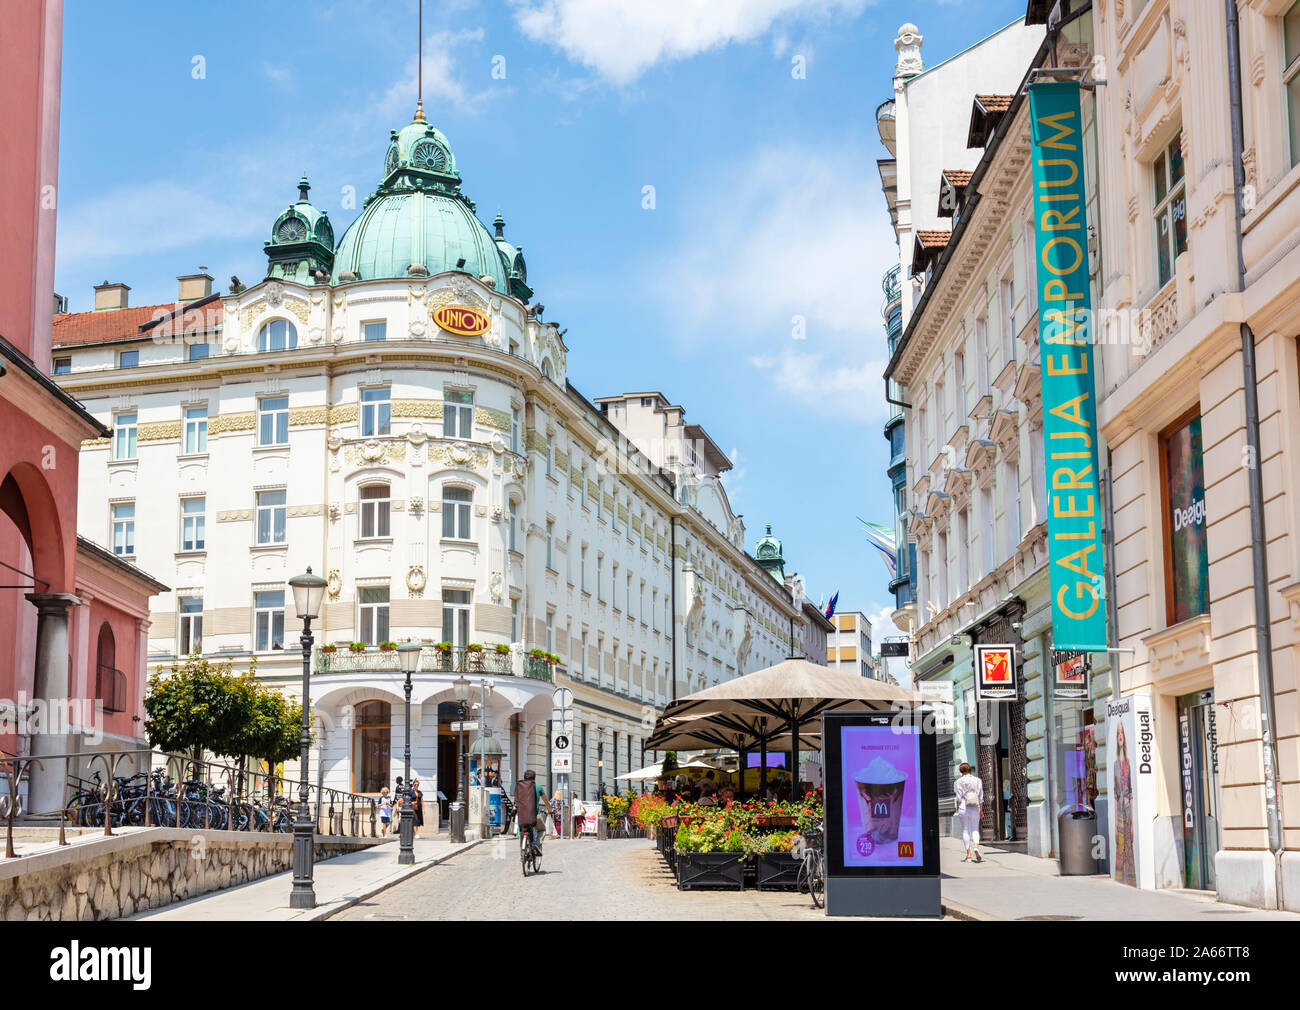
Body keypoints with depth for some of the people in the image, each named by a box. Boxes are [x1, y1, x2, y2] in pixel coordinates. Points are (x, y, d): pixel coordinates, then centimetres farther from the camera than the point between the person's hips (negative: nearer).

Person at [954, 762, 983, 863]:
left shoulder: (960, 781, -3)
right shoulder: (978, 780, 5)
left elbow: (959, 798, -6)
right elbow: (981, 797, 6)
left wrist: (958, 809, 4)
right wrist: (980, 810, 14)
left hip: (963, 808, -2)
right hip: (975, 808, 2)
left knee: (965, 830, 5)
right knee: (975, 829, 10)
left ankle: (968, 855, 3)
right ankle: (976, 847, -18)